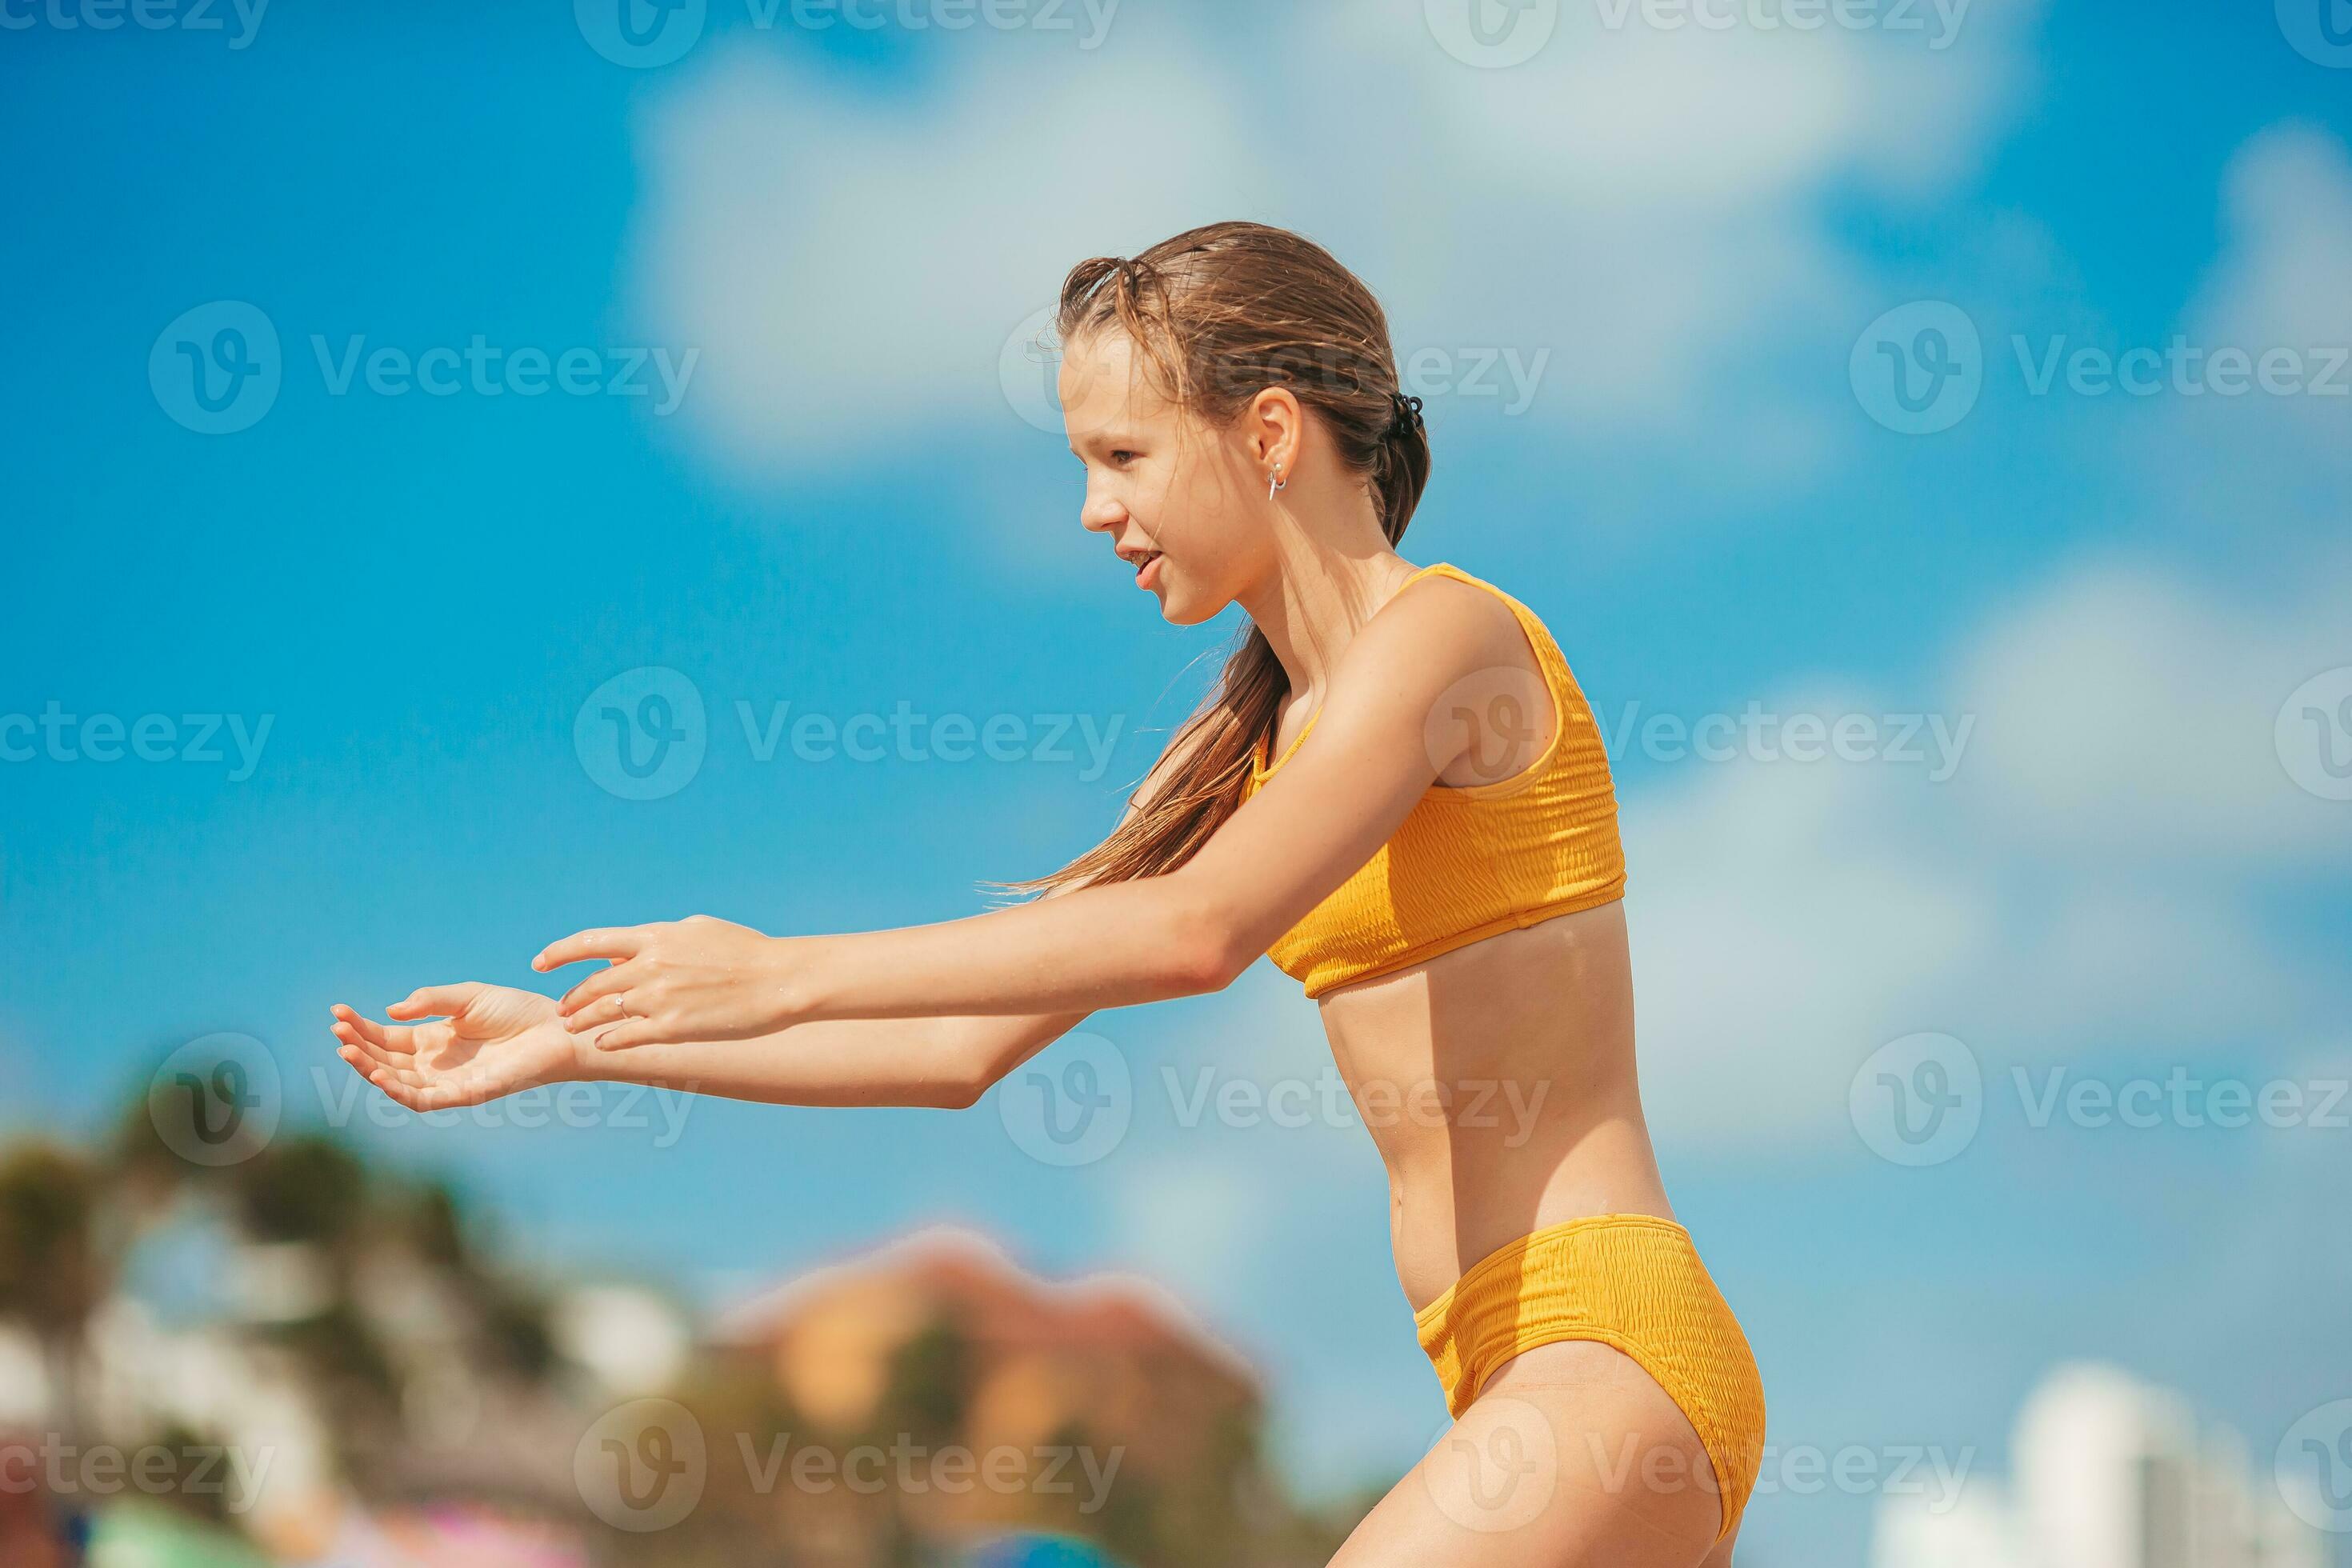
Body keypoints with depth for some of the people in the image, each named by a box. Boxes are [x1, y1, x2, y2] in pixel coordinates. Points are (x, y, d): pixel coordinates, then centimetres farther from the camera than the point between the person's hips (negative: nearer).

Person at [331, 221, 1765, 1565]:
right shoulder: (1244, 750, 19)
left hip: (1609, 1347, -9)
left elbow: (1201, 930, -24)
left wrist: (790, 974, -21)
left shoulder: (1445, 636, -8)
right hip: (1522, 1376, 9)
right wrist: (572, 1046, 15)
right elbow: (962, 1051, 19)